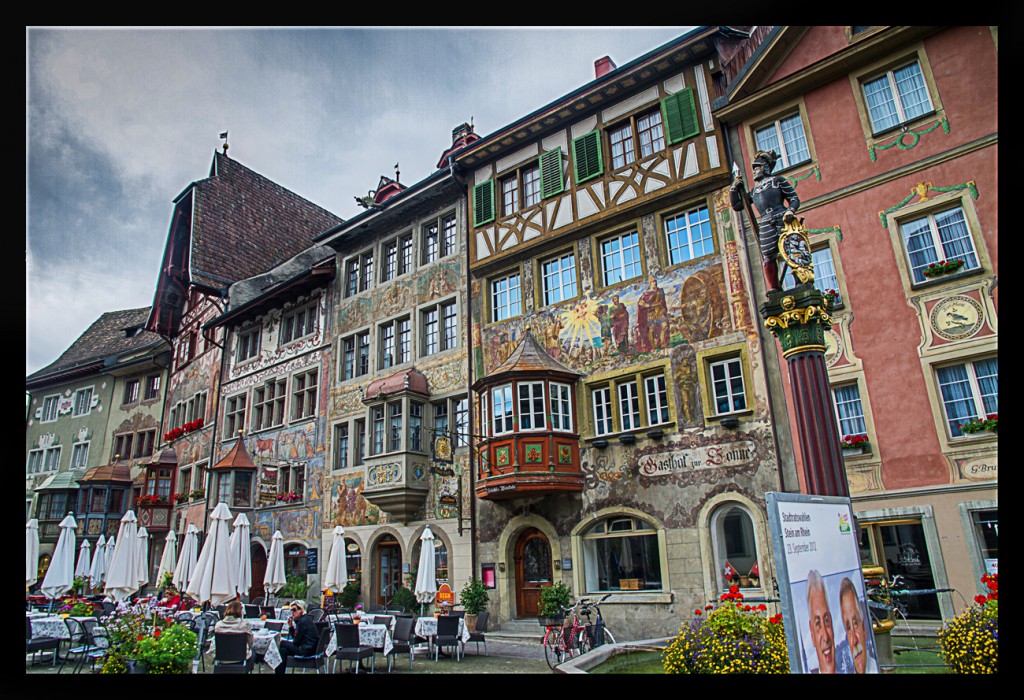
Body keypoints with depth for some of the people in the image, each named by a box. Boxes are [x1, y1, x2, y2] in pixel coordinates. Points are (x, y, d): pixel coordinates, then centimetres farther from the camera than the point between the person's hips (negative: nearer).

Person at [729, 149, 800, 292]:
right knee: (768, 258, -4)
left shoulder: (778, 180, 17)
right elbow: (737, 206, 28)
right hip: (765, 225, 3)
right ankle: (773, 289, -3)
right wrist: (733, 189, 16)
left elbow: (795, 198, 9)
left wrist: (790, 210, -13)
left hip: (783, 220, -3)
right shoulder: (754, 191, 28)